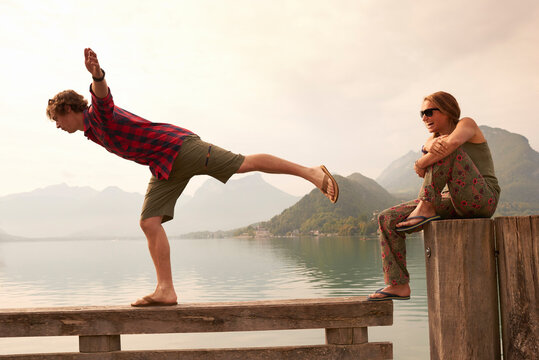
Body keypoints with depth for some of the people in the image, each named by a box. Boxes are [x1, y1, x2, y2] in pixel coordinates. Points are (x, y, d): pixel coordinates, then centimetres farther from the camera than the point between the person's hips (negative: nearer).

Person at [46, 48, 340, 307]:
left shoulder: (99, 112, -10)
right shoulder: (91, 132, 19)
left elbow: (102, 91, -35)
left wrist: (96, 74, -56)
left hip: (178, 146, -8)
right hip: (163, 167, 9)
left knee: (245, 165, -10)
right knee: (149, 223, -4)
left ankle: (311, 172, 1)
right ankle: (165, 290, -5)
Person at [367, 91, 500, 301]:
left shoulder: (467, 124, 0)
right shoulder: (434, 138, 20)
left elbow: (452, 143, -24)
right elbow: (427, 147, -6)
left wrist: (421, 164, -12)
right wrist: (431, 146, -29)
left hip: (482, 199, -7)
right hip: (453, 204, 7)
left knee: (445, 149, -27)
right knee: (388, 219, -7)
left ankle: (425, 209, -23)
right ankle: (398, 285, -10)